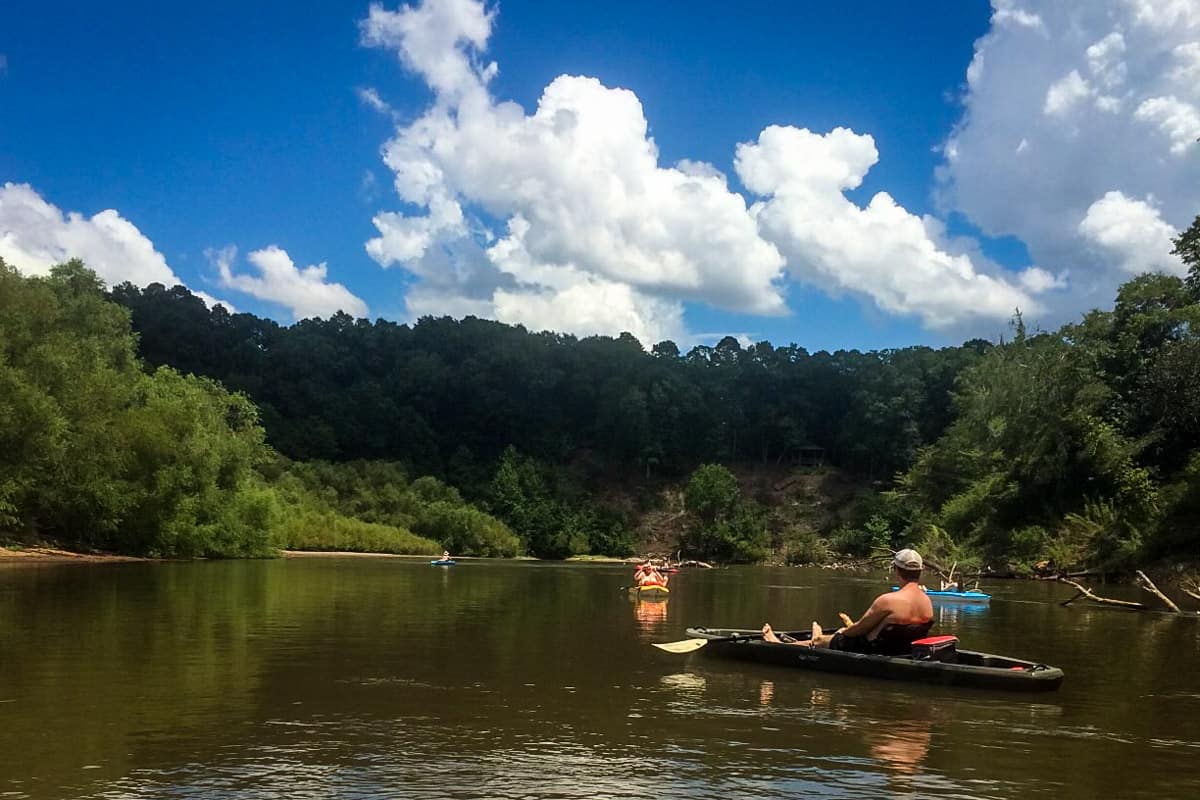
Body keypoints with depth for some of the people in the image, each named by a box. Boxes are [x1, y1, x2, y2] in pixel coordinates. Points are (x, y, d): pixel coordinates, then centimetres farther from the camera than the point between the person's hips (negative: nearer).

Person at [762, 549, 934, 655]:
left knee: (830, 640, 17)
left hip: (875, 652, -6)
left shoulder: (888, 600, -27)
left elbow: (860, 628, -14)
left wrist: (843, 632, 8)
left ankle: (781, 645, 37)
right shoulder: (927, 602, -4)